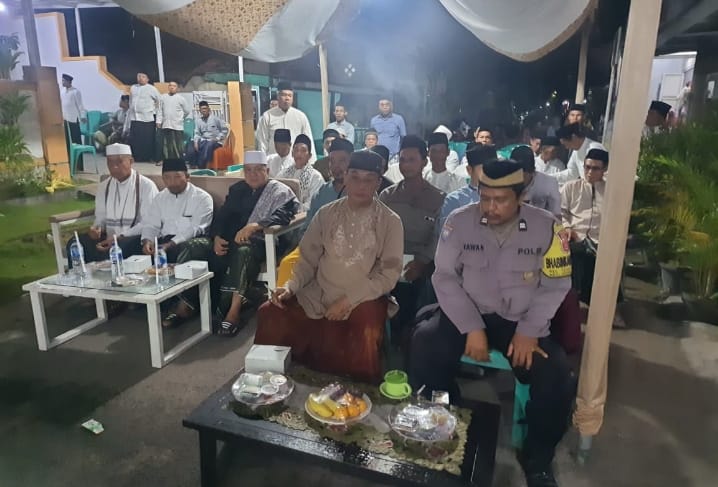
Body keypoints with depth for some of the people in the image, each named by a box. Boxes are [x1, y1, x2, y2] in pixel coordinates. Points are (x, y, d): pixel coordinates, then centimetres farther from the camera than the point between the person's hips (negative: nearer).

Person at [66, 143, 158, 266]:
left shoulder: (146, 186, -6)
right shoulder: (103, 187, 14)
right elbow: (100, 218, 20)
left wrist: (119, 237, -20)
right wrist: (96, 228, -5)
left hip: (136, 239, -6)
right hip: (109, 238, 6)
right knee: (75, 244, -16)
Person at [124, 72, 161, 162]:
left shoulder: (151, 89, 0)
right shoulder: (133, 88, 15)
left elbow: (159, 101, 2)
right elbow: (131, 102, 19)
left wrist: (155, 111, 2)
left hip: (147, 118, -4)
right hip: (134, 118, 5)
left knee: (148, 140, -3)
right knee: (134, 140, 2)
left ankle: (148, 158, 7)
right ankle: (136, 157, 11)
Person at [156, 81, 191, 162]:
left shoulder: (181, 98, 1)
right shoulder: (163, 97, 8)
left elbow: (187, 110, 6)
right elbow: (160, 110, 8)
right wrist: (159, 121, 2)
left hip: (177, 126, -3)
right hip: (166, 125, 3)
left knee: (178, 145, -3)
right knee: (166, 144, 8)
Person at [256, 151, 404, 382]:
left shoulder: (390, 222, -3)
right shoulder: (326, 214, 6)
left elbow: (389, 274, -7)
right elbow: (309, 259, 7)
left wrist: (349, 300, -16)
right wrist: (290, 287, -12)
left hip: (362, 300, -3)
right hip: (317, 296, 3)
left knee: (363, 346, -32)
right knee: (269, 313, -15)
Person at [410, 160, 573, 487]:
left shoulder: (546, 227, -6)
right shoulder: (459, 221, -7)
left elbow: (556, 285, -2)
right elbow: (445, 276, -7)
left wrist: (529, 331, -15)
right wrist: (471, 328, -17)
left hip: (521, 321, 1)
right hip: (467, 313, 0)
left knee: (557, 378, -21)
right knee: (425, 344, -26)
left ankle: (537, 459, 11)